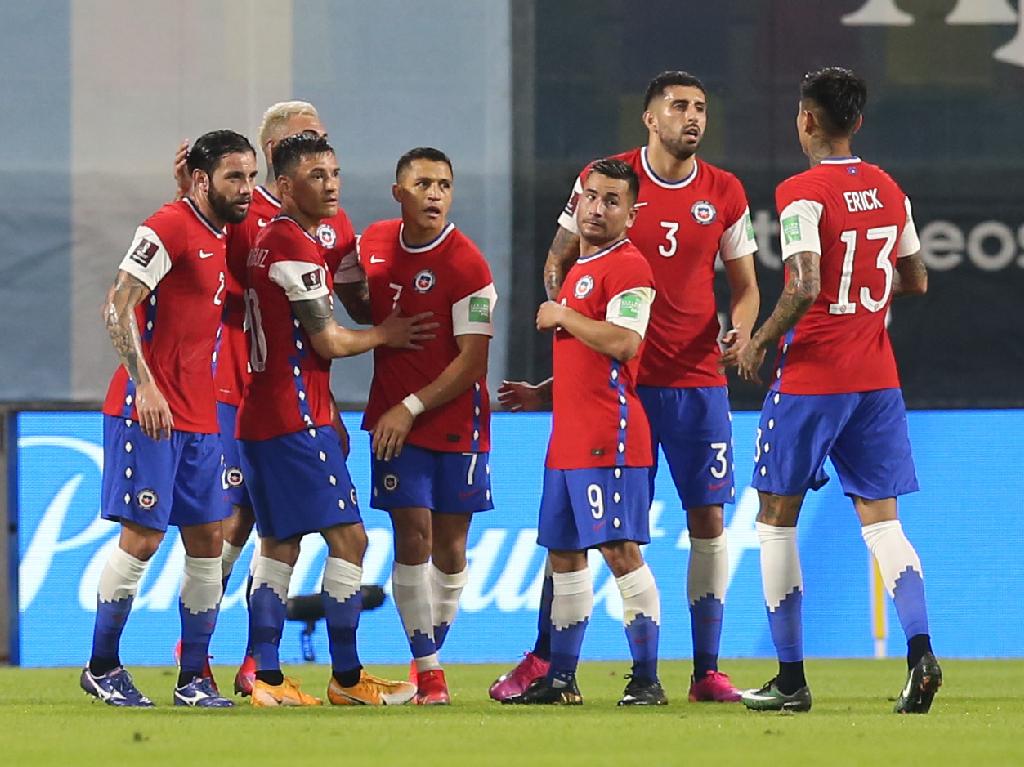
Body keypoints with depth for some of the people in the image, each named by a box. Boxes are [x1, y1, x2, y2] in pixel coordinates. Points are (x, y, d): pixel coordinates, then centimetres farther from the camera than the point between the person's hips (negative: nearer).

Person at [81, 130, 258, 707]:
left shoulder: (224, 238, 14)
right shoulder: (170, 227, -11)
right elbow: (118, 307, -16)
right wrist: (145, 383, -23)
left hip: (199, 416, 8)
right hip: (148, 410, -8)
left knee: (207, 539, 6)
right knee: (143, 537, -7)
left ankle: (194, 677, 11)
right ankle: (102, 667, 5)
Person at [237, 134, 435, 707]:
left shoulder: (273, 241, 15)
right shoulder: (296, 247, -14)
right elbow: (328, 341, -10)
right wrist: (385, 336, 3)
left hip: (261, 417, 10)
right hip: (296, 417, -10)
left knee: (280, 543, 10)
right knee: (348, 538, -5)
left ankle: (268, 678, 9)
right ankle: (347, 679, -3)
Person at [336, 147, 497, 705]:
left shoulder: (466, 265, -13)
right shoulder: (375, 242, 2)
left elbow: (472, 361, -14)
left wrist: (412, 407, -16)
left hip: (456, 422, -3)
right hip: (395, 419, 3)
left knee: (449, 543, 4)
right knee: (413, 533, -6)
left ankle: (430, 652, 22)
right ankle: (425, 667, -4)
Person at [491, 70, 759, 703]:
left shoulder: (724, 194, 6)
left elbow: (745, 285, 13)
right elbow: (558, 261, 8)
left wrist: (740, 329, -7)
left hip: (698, 379, 2)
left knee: (709, 519, -1)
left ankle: (707, 671, 5)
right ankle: (542, 658, 7)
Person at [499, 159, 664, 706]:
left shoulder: (627, 267, -10)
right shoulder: (580, 270, 21)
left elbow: (624, 342, -24)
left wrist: (563, 316, -13)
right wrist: (542, 393, 21)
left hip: (608, 438, -10)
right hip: (569, 437, 10)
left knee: (620, 550, -10)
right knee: (563, 554, 12)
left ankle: (647, 680, -8)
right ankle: (560, 678, 19)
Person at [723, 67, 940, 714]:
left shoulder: (803, 193, -13)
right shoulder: (890, 191, 8)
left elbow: (804, 290, -22)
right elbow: (915, 281, 16)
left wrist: (759, 343, -8)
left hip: (811, 376, -6)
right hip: (877, 376, 6)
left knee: (778, 514, 7)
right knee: (881, 516, 5)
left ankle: (791, 677, 6)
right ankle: (920, 651, -16)